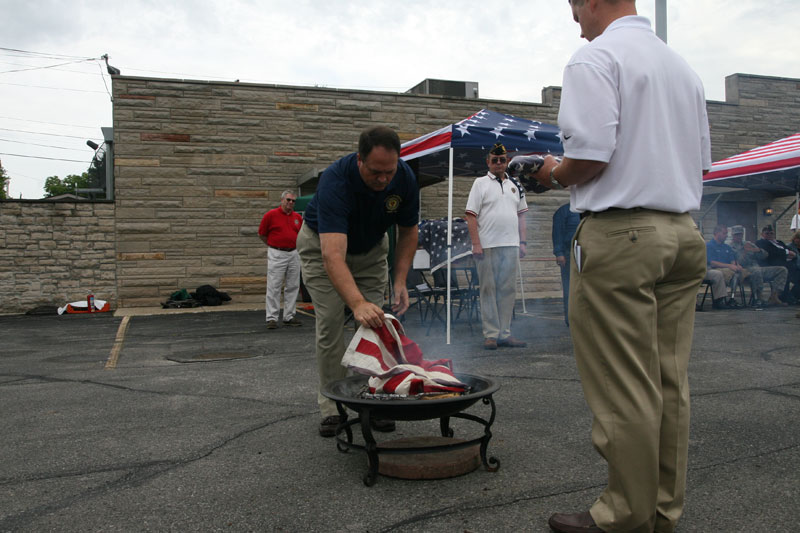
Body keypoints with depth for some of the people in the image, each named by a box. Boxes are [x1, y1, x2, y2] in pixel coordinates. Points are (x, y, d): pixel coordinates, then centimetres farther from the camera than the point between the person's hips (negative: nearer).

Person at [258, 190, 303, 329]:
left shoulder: (298, 217, 9)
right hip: (276, 255, -5)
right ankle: (272, 318, 1)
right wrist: (273, 246, 8)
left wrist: (293, 245, 13)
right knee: (274, 287, -4)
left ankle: (289, 317, 16)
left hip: (293, 254, 5)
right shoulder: (271, 214, -4)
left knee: (293, 287, 7)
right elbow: (262, 234, 4)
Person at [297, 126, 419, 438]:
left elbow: (408, 232, -9)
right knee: (330, 324, -9)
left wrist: (400, 281, -19)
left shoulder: (405, 178, -25)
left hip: (371, 248, 4)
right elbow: (333, 254, -51)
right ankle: (332, 407, 3)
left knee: (375, 321, -3)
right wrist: (358, 304, -64)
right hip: (322, 244, -4)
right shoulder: (335, 180, -40)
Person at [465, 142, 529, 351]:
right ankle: (491, 334, 4)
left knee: (508, 290, 6)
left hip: (511, 246, 5)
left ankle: (504, 333, 12)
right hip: (487, 246, -4)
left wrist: (522, 241, 10)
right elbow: (471, 215, -4)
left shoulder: (515, 185, 17)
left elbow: (521, 215, 19)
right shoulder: (480, 183, 3)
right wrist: (476, 244, -12)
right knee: (488, 289, -1)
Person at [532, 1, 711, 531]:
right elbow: (701, 162, 21)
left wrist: (556, 175, 2)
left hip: (619, 234, -8)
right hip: (684, 235, 8)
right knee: (670, 383, 11)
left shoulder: (595, 58, -5)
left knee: (623, 389, -1)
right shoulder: (683, 65, 20)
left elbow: (590, 156, -17)